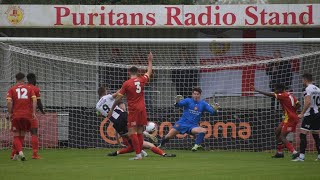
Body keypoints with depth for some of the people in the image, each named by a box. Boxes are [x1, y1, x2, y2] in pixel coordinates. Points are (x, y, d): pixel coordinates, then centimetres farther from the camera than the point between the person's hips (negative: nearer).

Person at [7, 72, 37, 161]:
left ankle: (20, 152, -22)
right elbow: (34, 100, -5)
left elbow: (9, 101, -10)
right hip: (27, 115, 2)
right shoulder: (29, 89, 7)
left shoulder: (12, 89, 3)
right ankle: (16, 155, 17)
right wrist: (33, 112, -6)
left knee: (16, 136, 3)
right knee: (22, 136, 15)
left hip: (16, 115, -2)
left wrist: (9, 113, -2)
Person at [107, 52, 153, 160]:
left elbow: (119, 98, -4)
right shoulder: (142, 80, 3)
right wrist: (150, 61, 39)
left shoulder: (127, 83, -7)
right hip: (142, 109, 5)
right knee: (140, 132, 10)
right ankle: (140, 153, 10)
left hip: (133, 110, -5)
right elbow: (149, 72, 24)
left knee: (132, 133, -6)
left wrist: (112, 109, 5)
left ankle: (138, 154, -15)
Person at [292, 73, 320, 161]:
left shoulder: (308, 89, -12)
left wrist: (302, 114, -21)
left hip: (309, 115, -9)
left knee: (303, 134, -10)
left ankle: (301, 156, -17)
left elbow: (308, 102, -23)